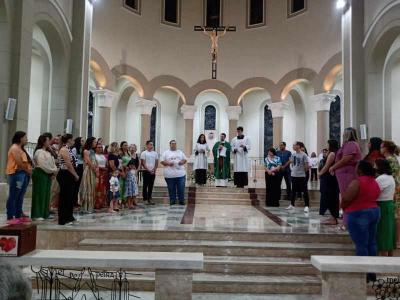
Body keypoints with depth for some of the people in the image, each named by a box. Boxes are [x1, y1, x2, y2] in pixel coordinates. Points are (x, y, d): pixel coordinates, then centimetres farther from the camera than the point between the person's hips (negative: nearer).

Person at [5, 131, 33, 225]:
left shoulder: (20, 148, 20)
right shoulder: (15, 148, -10)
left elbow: (25, 161, 16)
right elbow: (19, 163, -18)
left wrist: (29, 170, 0)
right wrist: (28, 170, -6)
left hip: (23, 174, 10)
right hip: (16, 174, -10)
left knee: (20, 197, 12)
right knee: (13, 196, -6)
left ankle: (18, 215, 19)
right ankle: (10, 217, -2)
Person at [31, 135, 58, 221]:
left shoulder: (47, 152, 18)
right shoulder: (39, 152, -11)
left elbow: (52, 163, 16)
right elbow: (43, 165, -20)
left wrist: (55, 170, -3)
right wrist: (53, 171, -11)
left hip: (48, 174, 9)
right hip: (40, 174, -9)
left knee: (46, 194, 11)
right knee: (40, 194, -5)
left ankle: (44, 213, 18)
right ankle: (37, 215, 0)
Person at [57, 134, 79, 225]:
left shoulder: (68, 149, 15)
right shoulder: (64, 150, -13)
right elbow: (68, 165, -18)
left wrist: (75, 175, 9)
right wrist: (75, 175, -12)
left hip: (69, 175, 9)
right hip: (65, 175, -9)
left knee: (70, 196, 15)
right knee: (64, 197, -4)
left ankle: (69, 217, 26)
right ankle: (63, 220, 3)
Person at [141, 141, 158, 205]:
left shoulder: (155, 153, 10)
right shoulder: (144, 153, -3)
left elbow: (156, 163, 9)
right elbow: (143, 163, -8)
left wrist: (154, 170, -5)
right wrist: (148, 170, -13)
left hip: (153, 172, 4)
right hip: (146, 171, -4)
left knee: (151, 186, 7)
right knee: (145, 185, -1)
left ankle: (149, 199, 14)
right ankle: (145, 199, 4)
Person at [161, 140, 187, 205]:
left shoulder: (180, 152, 14)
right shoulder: (166, 153, 7)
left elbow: (185, 160, 16)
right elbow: (162, 161, 2)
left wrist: (182, 162, -6)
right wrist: (168, 163, -14)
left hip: (180, 174, 1)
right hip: (170, 175, -1)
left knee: (181, 188, 0)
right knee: (171, 189, 5)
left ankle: (181, 200, 11)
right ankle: (172, 200, 16)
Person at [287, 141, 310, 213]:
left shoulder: (304, 155, -13)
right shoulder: (293, 154, 5)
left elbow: (306, 166, -10)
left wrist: (303, 171, 1)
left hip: (301, 176, -6)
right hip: (294, 175, 7)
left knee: (304, 191, -3)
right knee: (293, 191, 16)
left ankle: (307, 206, 0)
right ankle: (292, 205, 26)